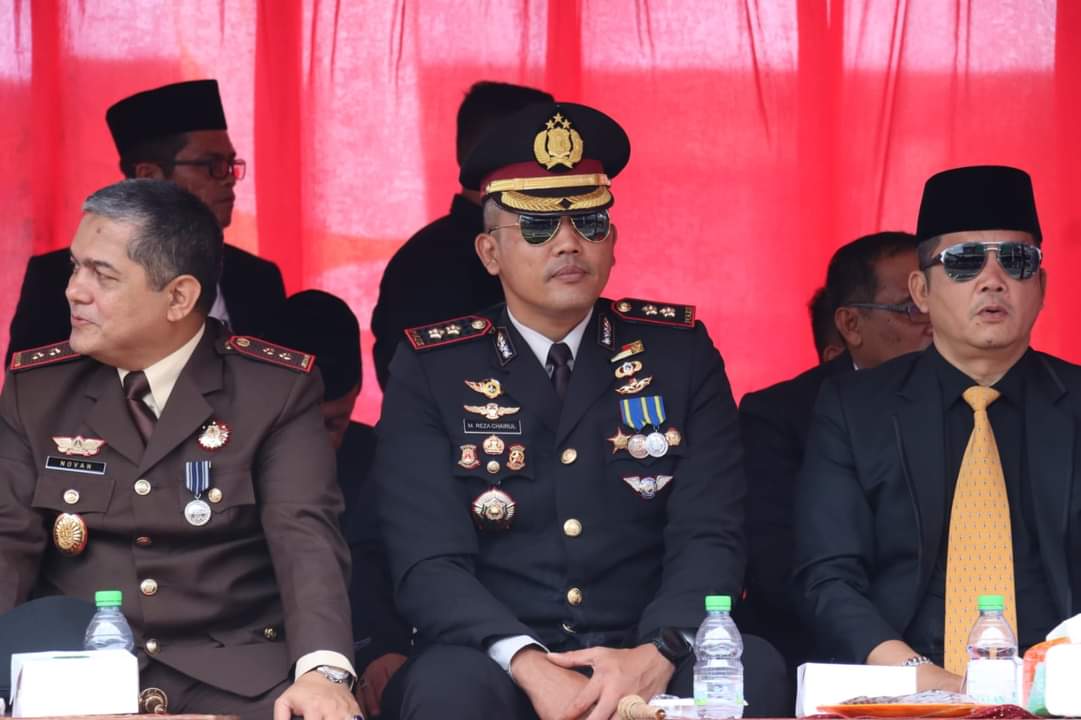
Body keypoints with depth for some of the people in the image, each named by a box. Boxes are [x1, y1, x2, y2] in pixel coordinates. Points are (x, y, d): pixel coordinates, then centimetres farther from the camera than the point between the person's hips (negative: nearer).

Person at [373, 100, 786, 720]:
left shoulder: (678, 352, 9)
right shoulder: (432, 371, 4)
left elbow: (710, 536, 0)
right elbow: (429, 564, -5)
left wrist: (657, 655, -20)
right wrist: (529, 666, -23)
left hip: (649, 662, 2)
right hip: (501, 663, -2)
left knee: (754, 668, -29)